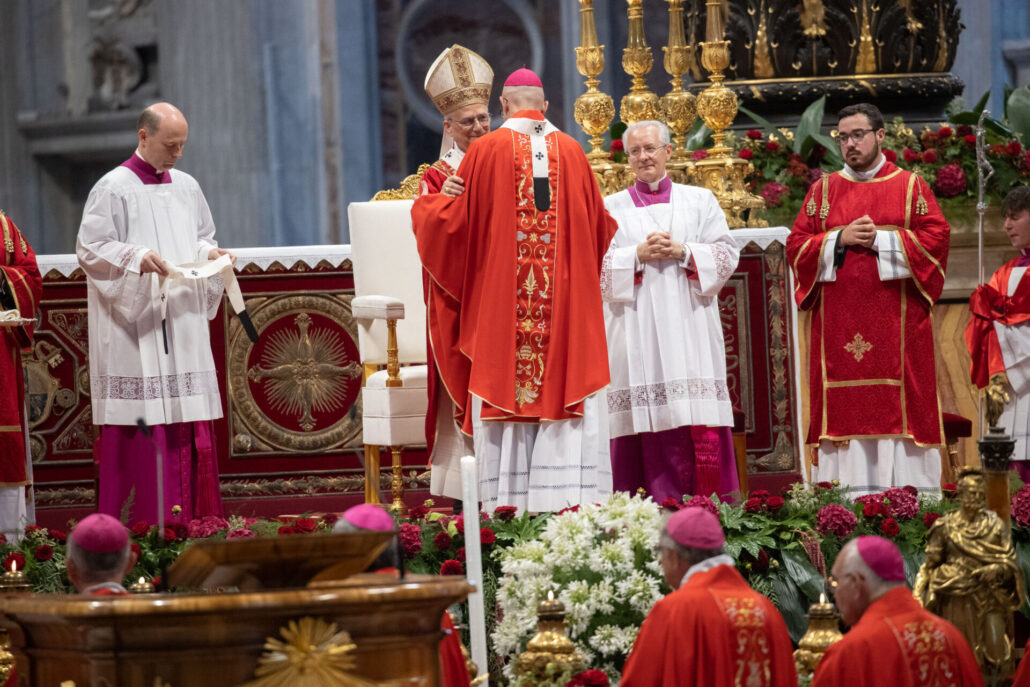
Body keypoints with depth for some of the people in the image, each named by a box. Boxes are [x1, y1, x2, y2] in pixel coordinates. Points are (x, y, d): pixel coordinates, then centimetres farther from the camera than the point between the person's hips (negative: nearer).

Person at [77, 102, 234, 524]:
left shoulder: (187, 188, 14)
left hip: (182, 322, 6)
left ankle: (190, 517, 6)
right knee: (141, 421, -9)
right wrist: (137, 258, -21)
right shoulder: (114, 188, -5)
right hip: (133, 324, -6)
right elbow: (90, 249, -8)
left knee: (189, 420, 3)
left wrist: (210, 253, 2)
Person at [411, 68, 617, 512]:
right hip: (567, 300, 2)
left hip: (500, 297, -2)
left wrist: (424, 207, 18)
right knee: (565, 383, 3)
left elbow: (455, 219, -2)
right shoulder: (571, 151, 4)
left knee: (504, 387, 0)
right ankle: (570, 492, -3)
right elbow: (600, 227, 12)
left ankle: (510, 500, -3)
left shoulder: (486, 151, -4)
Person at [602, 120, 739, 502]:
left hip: (688, 325, 0)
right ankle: (656, 500, -7)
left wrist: (683, 252, -9)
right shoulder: (612, 208, 12)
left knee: (697, 413, -8)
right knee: (646, 414, -8)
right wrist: (639, 255, -10)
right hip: (637, 332, 0)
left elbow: (727, 254, 6)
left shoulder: (699, 201, 13)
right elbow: (596, 265, 4)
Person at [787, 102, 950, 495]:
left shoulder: (910, 187, 9)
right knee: (844, 406, -4)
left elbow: (936, 237, -2)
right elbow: (796, 246, 7)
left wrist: (882, 239, -10)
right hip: (838, 322, 2)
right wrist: (840, 239, -9)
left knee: (897, 404, -5)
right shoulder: (823, 190, 14)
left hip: (895, 319, -1)